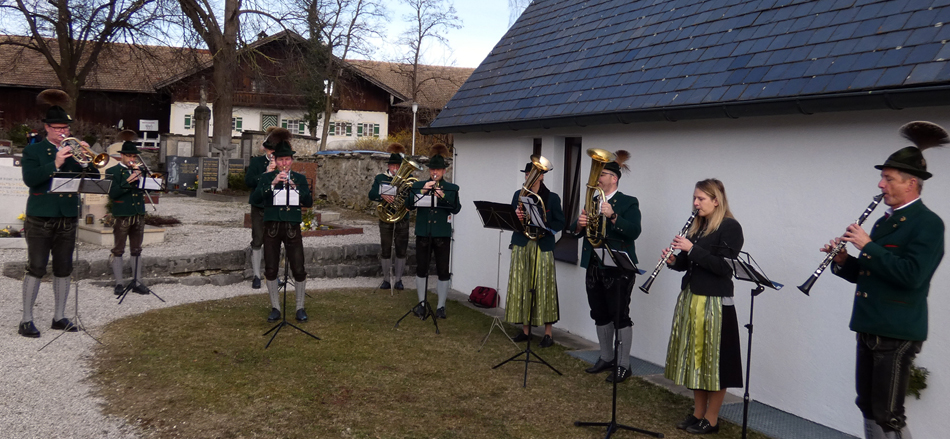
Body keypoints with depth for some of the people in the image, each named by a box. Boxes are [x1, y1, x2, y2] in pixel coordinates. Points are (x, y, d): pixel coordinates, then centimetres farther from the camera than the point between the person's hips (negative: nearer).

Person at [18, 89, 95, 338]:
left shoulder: (75, 150, 13)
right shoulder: (33, 151, 4)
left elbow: (94, 178, 4)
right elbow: (29, 179, -13)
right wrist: (55, 164, -23)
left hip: (68, 218, 4)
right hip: (41, 219, -4)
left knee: (63, 270, 7)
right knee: (35, 269, -4)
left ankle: (59, 317, 17)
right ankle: (26, 321, 4)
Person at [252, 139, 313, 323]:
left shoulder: (300, 178, 8)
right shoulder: (267, 177, 5)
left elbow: (309, 202, 0)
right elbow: (255, 199, -8)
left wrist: (294, 188, -15)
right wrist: (272, 184, -20)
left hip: (292, 227, 0)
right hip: (271, 227, 0)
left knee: (299, 270, -3)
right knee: (270, 270, 4)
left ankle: (300, 307, 12)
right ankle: (275, 308, 17)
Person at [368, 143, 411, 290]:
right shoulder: (380, 178, 6)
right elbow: (371, 194, -5)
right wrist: (383, 196, -23)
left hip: (402, 219, 0)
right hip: (385, 219, 0)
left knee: (401, 251, 4)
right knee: (385, 250, 4)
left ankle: (398, 279, 15)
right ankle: (386, 279, 16)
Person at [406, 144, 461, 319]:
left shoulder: (451, 188, 5)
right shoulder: (419, 185, 7)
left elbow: (456, 209, -10)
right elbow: (409, 205, -7)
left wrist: (442, 196, -23)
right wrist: (423, 191, -19)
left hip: (443, 234, -1)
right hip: (423, 233, 1)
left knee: (443, 272, 2)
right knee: (421, 270, 7)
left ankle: (441, 307, 11)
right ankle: (421, 304, 19)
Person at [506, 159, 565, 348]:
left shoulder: (552, 198, 1)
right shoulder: (518, 195, 10)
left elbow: (560, 223, 1)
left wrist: (545, 227, -17)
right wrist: (515, 217, -12)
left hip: (542, 247, -3)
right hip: (521, 245, 3)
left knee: (543, 288, -4)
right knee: (520, 287, 3)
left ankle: (548, 333, 3)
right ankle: (525, 329, 15)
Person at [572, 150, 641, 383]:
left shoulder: (629, 202, -5)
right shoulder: (593, 201, 13)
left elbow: (634, 232, -18)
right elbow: (576, 230, 9)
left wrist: (612, 216, -28)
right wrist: (580, 223, -14)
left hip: (618, 268, -6)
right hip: (594, 266, 7)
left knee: (620, 315, -3)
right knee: (599, 315, 13)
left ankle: (623, 365, 6)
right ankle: (606, 358, 27)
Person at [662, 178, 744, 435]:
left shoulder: (730, 227, -10)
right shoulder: (697, 225, 13)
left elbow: (724, 266, -20)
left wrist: (692, 249, -21)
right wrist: (673, 261, -5)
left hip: (714, 303, -8)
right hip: (690, 299, 8)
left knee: (713, 361, 0)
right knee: (695, 357, 13)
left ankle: (711, 420, 10)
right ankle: (698, 413, 24)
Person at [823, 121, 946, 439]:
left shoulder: (928, 224, -10)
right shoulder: (883, 222, 16)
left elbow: (911, 275, -24)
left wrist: (868, 247, -19)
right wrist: (842, 260, 0)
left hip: (898, 333, -9)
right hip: (870, 328, 9)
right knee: (869, 409, 16)